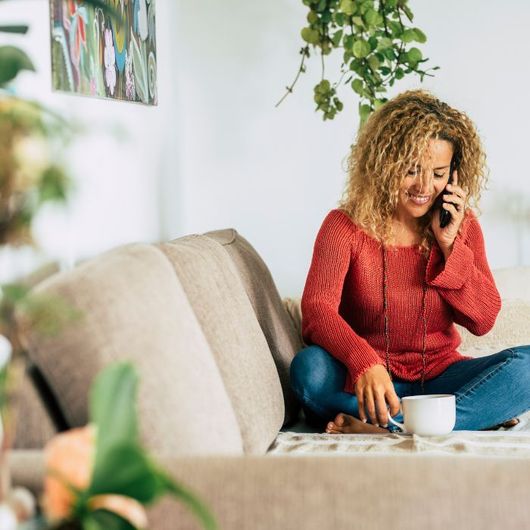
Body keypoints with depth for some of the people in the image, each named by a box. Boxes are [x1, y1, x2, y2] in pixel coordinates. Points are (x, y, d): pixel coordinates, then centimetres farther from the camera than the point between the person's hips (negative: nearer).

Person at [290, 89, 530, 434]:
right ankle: (475, 417, -31)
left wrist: (449, 244, -10)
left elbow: (483, 321, 1)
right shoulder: (345, 226, -6)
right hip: (363, 380, -2)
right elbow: (317, 309, -23)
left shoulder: (463, 225, 5)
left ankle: (382, 429, -34)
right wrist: (365, 363, -43)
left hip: (438, 377, 3)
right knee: (310, 368, -35)